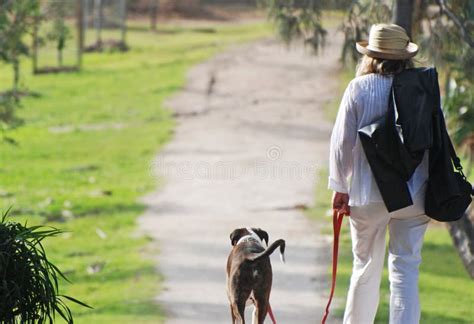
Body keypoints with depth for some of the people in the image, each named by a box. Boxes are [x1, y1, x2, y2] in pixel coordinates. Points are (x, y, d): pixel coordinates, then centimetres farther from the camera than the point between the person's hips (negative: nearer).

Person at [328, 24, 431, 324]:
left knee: (366, 268, 12)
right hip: (414, 195, 1)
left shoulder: (359, 88, -4)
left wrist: (340, 187, 6)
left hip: (369, 193, -1)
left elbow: (342, 142, -3)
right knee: (406, 268, 3)